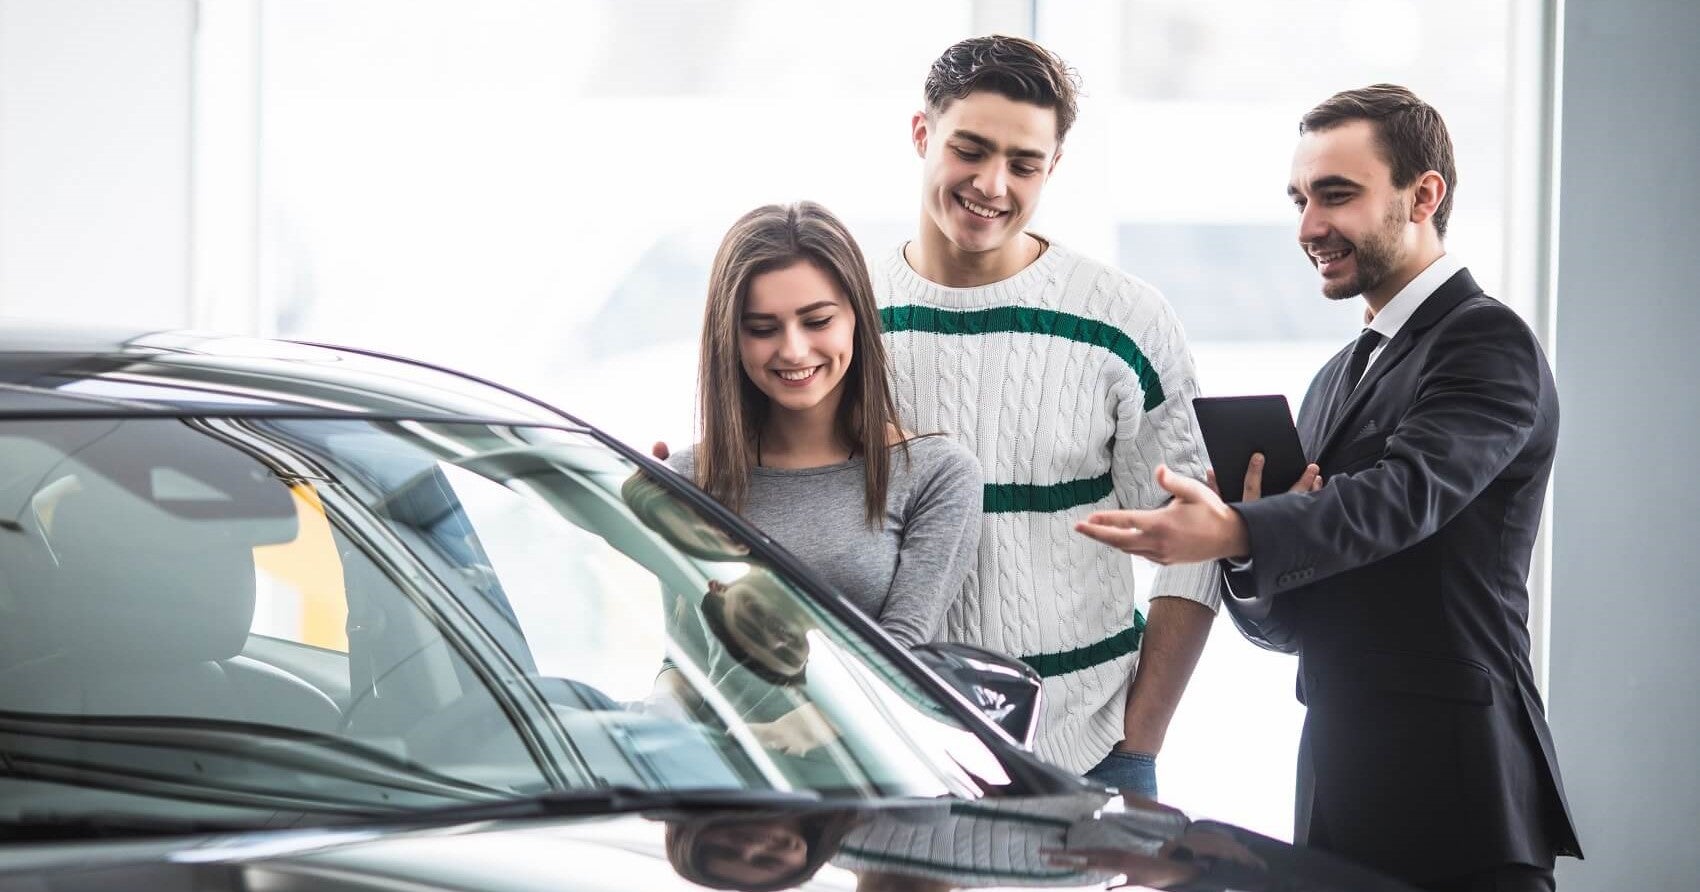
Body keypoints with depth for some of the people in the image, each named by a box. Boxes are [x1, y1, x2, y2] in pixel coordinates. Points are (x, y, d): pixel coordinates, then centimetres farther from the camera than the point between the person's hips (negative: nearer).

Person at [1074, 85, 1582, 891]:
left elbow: (1405, 492, -24)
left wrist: (1237, 533, -38)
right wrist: (1253, 572, -4)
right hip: (1338, 791, 8)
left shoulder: (1489, 342, -6)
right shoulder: (1338, 379, 20)